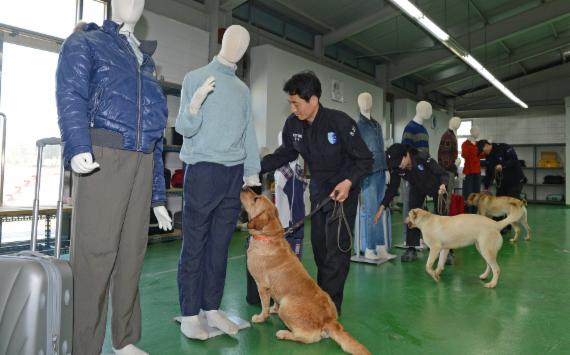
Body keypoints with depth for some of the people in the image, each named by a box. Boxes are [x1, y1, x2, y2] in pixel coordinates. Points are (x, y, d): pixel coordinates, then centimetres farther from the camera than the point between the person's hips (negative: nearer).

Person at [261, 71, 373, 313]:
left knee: (337, 248, -6)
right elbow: (285, 154, 6)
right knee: (318, 245, 13)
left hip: (343, 191, -6)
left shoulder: (340, 122, -23)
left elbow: (364, 159, -15)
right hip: (317, 189, 6)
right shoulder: (293, 124, -8)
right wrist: (256, 167, -5)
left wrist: (348, 182, -30)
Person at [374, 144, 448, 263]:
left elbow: (444, 174, -31)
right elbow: (392, 188, -18)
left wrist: (443, 185, -55)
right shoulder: (396, 168, -27)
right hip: (417, 189, 3)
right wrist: (381, 208, -24)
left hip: (435, 187, -3)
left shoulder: (423, 159, -39)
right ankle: (411, 249, -3)